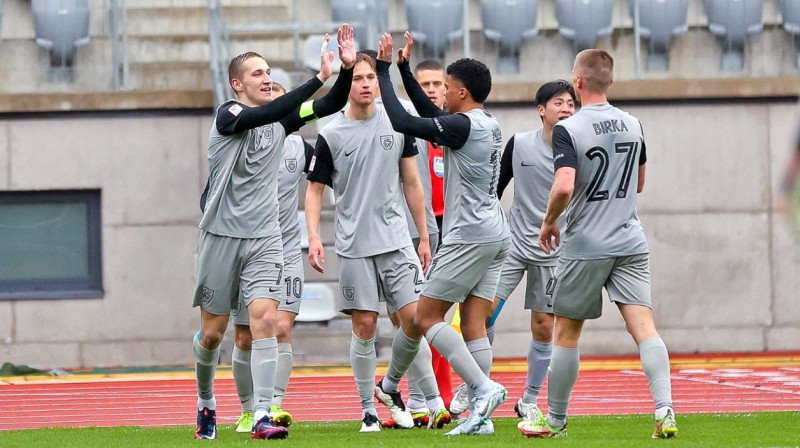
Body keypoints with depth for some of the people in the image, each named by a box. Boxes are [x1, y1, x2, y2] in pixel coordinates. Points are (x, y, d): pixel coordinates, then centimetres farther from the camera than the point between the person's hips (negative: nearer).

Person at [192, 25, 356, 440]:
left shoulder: (280, 120, 7)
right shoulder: (228, 114, -10)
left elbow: (331, 105, 3)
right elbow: (264, 114, -29)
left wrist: (346, 69, -16)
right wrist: (318, 77, -35)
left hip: (264, 238, 3)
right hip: (222, 235, -3)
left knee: (264, 320, -14)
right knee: (212, 331, 7)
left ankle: (261, 417, -19)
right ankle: (205, 403, 32)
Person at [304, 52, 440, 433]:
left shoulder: (397, 125, 4)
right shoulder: (330, 135, -2)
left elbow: (411, 183, 11)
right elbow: (315, 189, 3)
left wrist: (424, 237, 10)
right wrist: (313, 237, -10)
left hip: (396, 241, 2)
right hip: (354, 245, -2)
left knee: (415, 317, -7)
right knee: (364, 326, -2)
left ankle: (389, 386, 17)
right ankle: (368, 408, 10)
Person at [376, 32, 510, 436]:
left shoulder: (463, 125, -14)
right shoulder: (489, 125, 13)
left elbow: (402, 122, -16)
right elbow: (432, 115, 27)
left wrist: (384, 69, -7)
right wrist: (404, 69, 26)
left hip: (468, 236, -9)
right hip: (494, 236, 9)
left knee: (426, 317, -2)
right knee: (474, 325, 6)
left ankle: (483, 387, -14)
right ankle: (481, 415, -1)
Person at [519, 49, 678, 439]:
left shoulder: (568, 130, -12)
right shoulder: (632, 125, 7)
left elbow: (563, 187, -24)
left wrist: (548, 222, -7)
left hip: (585, 247, -4)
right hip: (630, 243, 4)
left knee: (566, 333, 10)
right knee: (644, 327, -5)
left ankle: (555, 421, 20)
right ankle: (665, 411, -22)